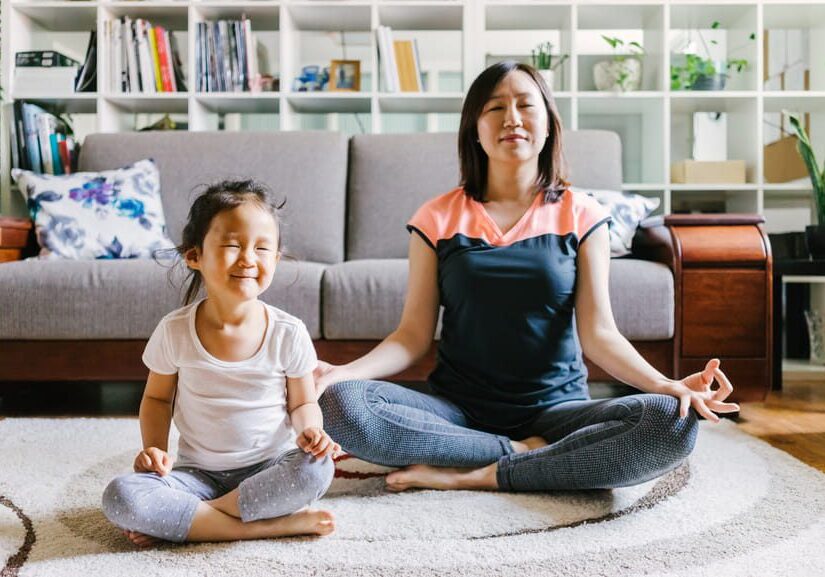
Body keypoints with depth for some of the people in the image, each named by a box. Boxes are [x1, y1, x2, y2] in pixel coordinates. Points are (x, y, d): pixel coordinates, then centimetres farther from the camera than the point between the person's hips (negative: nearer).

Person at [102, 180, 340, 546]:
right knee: (120, 497, -25)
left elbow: (302, 403, 2)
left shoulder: (288, 333, -9)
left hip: (269, 469, 0)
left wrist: (309, 430, -20)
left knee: (317, 468, -32)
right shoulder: (174, 331, -7)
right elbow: (157, 397, 8)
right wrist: (155, 448, -10)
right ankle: (268, 524, -24)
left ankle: (178, 520, -19)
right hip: (198, 473, 1)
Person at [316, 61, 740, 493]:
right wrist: (345, 371, -19)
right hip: (458, 410, 0)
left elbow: (598, 334, -3)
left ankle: (473, 476, -19)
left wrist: (667, 385, -22)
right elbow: (414, 334, 0)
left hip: (554, 407, 0)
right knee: (340, 403, -27)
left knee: (675, 423, -27)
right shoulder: (438, 219, 4)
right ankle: (524, 455, -15)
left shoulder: (581, 216, 3)